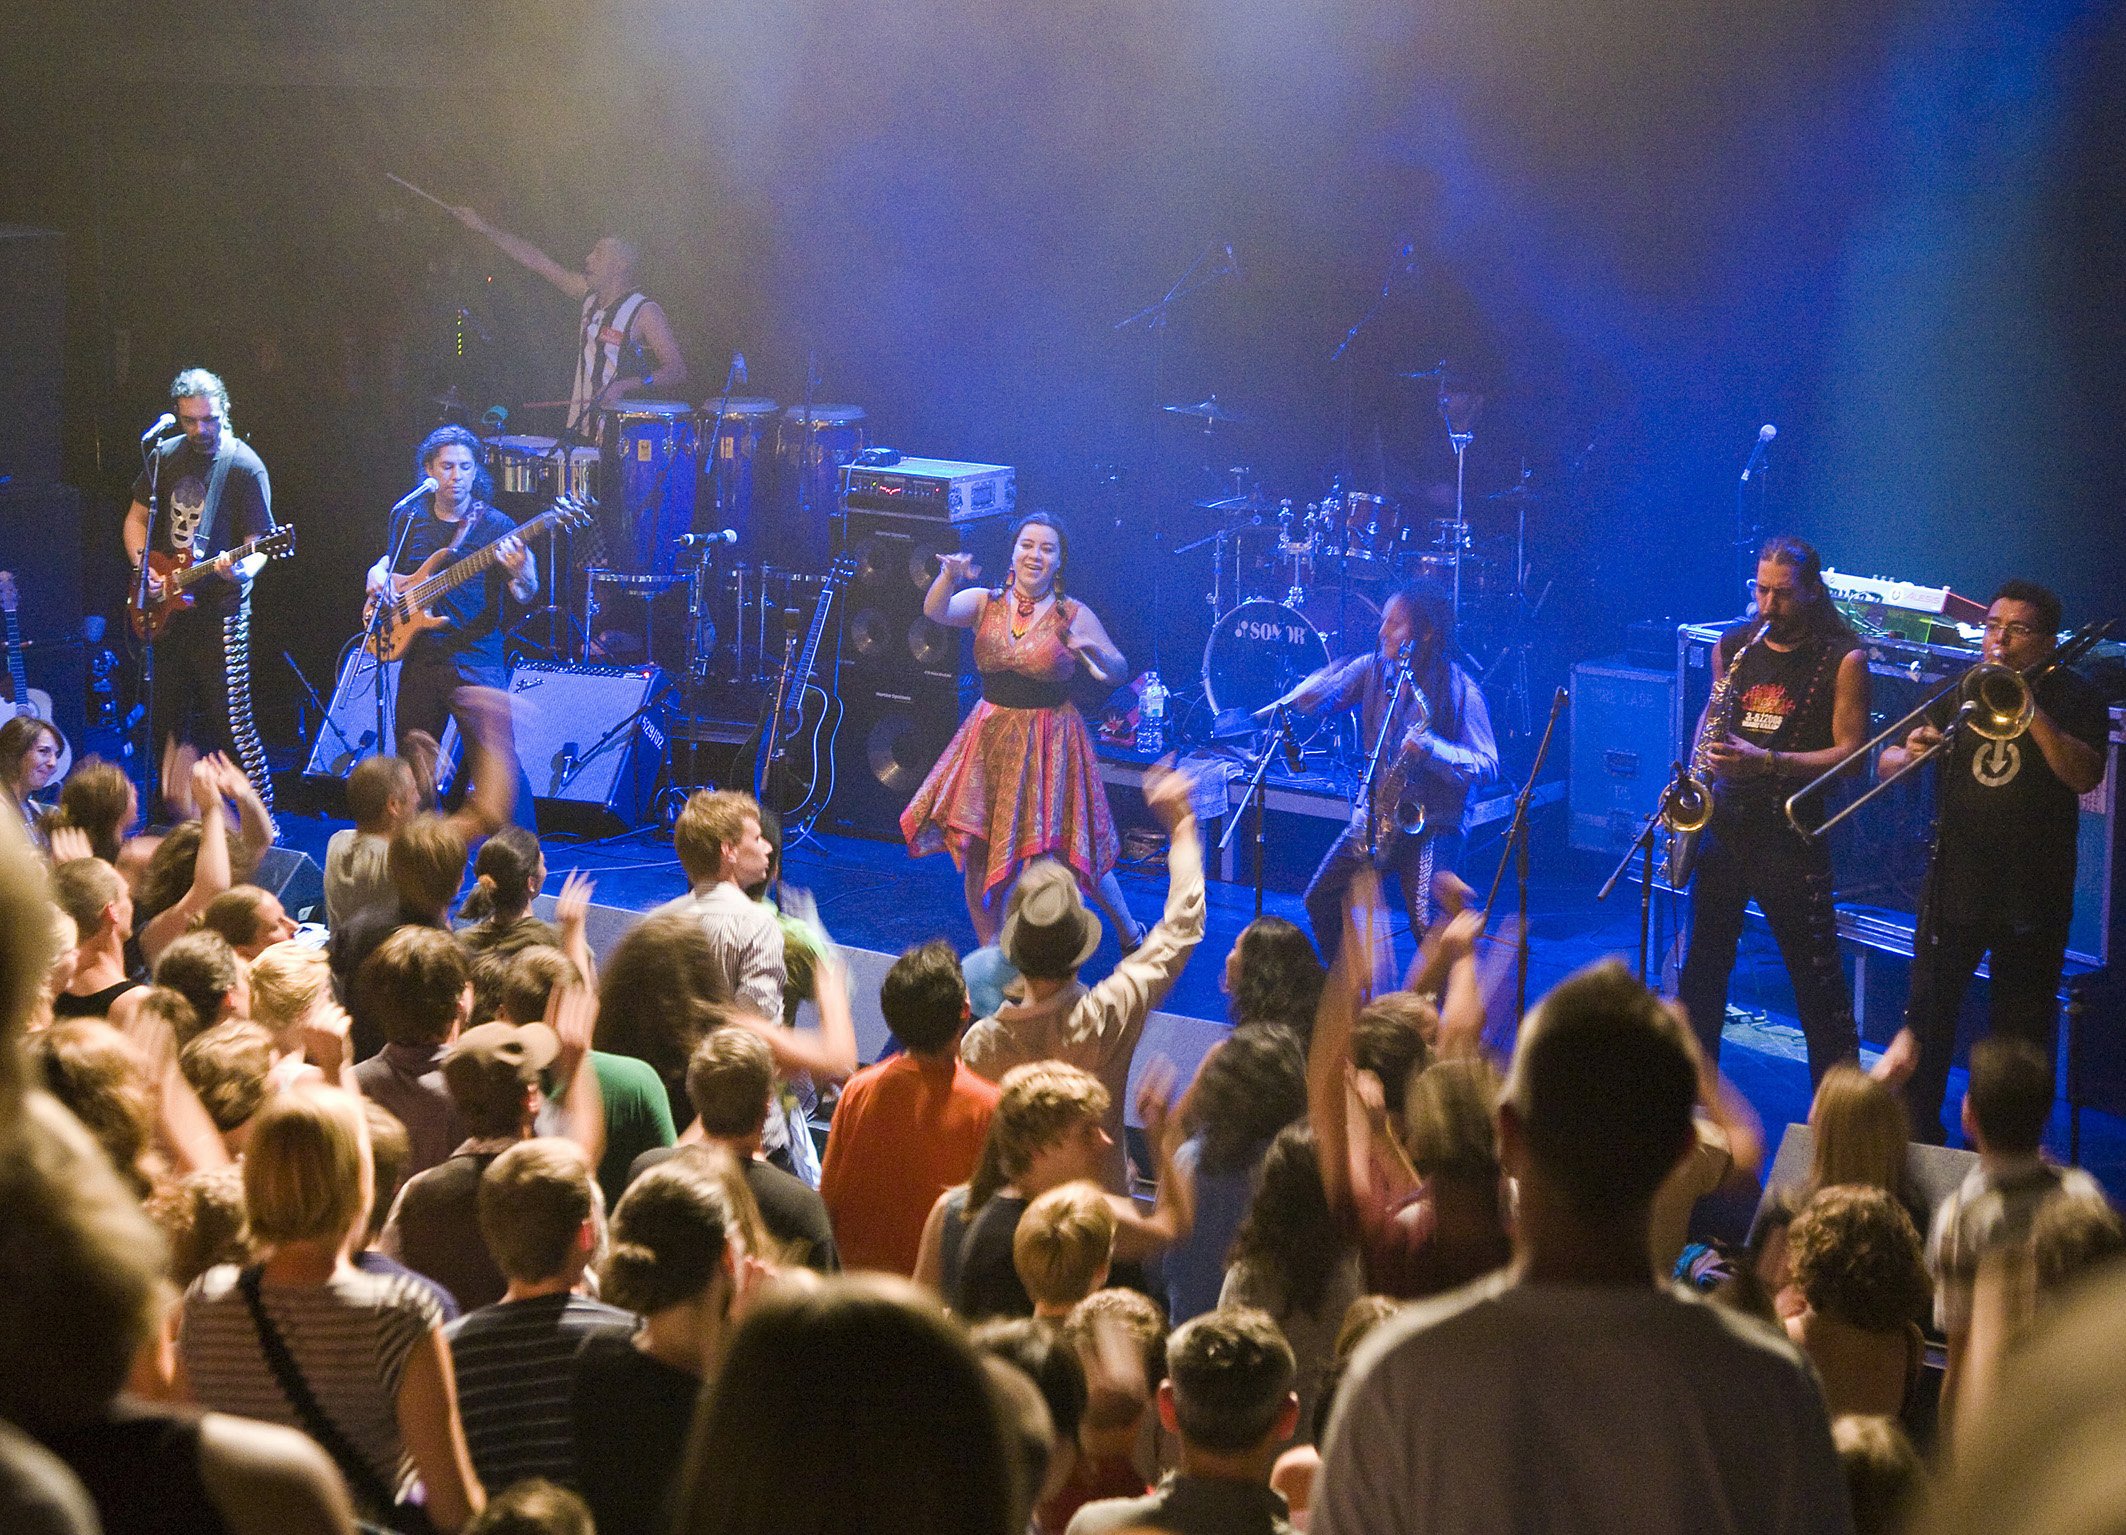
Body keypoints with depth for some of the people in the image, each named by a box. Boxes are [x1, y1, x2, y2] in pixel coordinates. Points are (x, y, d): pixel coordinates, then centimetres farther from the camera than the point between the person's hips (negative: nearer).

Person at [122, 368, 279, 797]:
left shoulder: (244, 467, -7)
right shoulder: (163, 457, 8)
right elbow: (137, 519, 19)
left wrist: (241, 571, -30)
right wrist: (143, 569, 2)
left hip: (219, 610, -6)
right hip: (166, 609, 6)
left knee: (231, 721, -9)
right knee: (167, 721, 11)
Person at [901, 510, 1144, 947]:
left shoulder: (1073, 615, -3)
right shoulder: (985, 603, 2)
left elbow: (1118, 674, -3)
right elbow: (935, 611, -17)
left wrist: (1094, 651, -25)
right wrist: (950, 576, -37)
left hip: (1050, 742, -3)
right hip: (991, 735, 3)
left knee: (1071, 851, -1)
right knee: (975, 853, 1)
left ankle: (1129, 932, 23)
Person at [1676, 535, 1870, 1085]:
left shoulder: (1843, 659, -5)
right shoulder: (1732, 646, 9)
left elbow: (1850, 753, -9)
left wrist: (1767, 761, -19)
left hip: (1791, 835, -5)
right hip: (1724, 825, 5)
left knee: (1817, 975, -2)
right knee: (1703, 963, 10)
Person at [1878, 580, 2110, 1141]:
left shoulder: (2073, 698, 0)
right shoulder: (1959, 690, 9)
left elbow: (2084, 776, -16)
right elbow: (1886, 762, 7)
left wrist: (2030, 709, -22)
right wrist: (1908, 752, -17)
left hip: (2034, 894, -2)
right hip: (1955, 880, 2)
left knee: (2023, 1027, 6)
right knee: (1927, 1016, 1)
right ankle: (1916, 1135, 14)